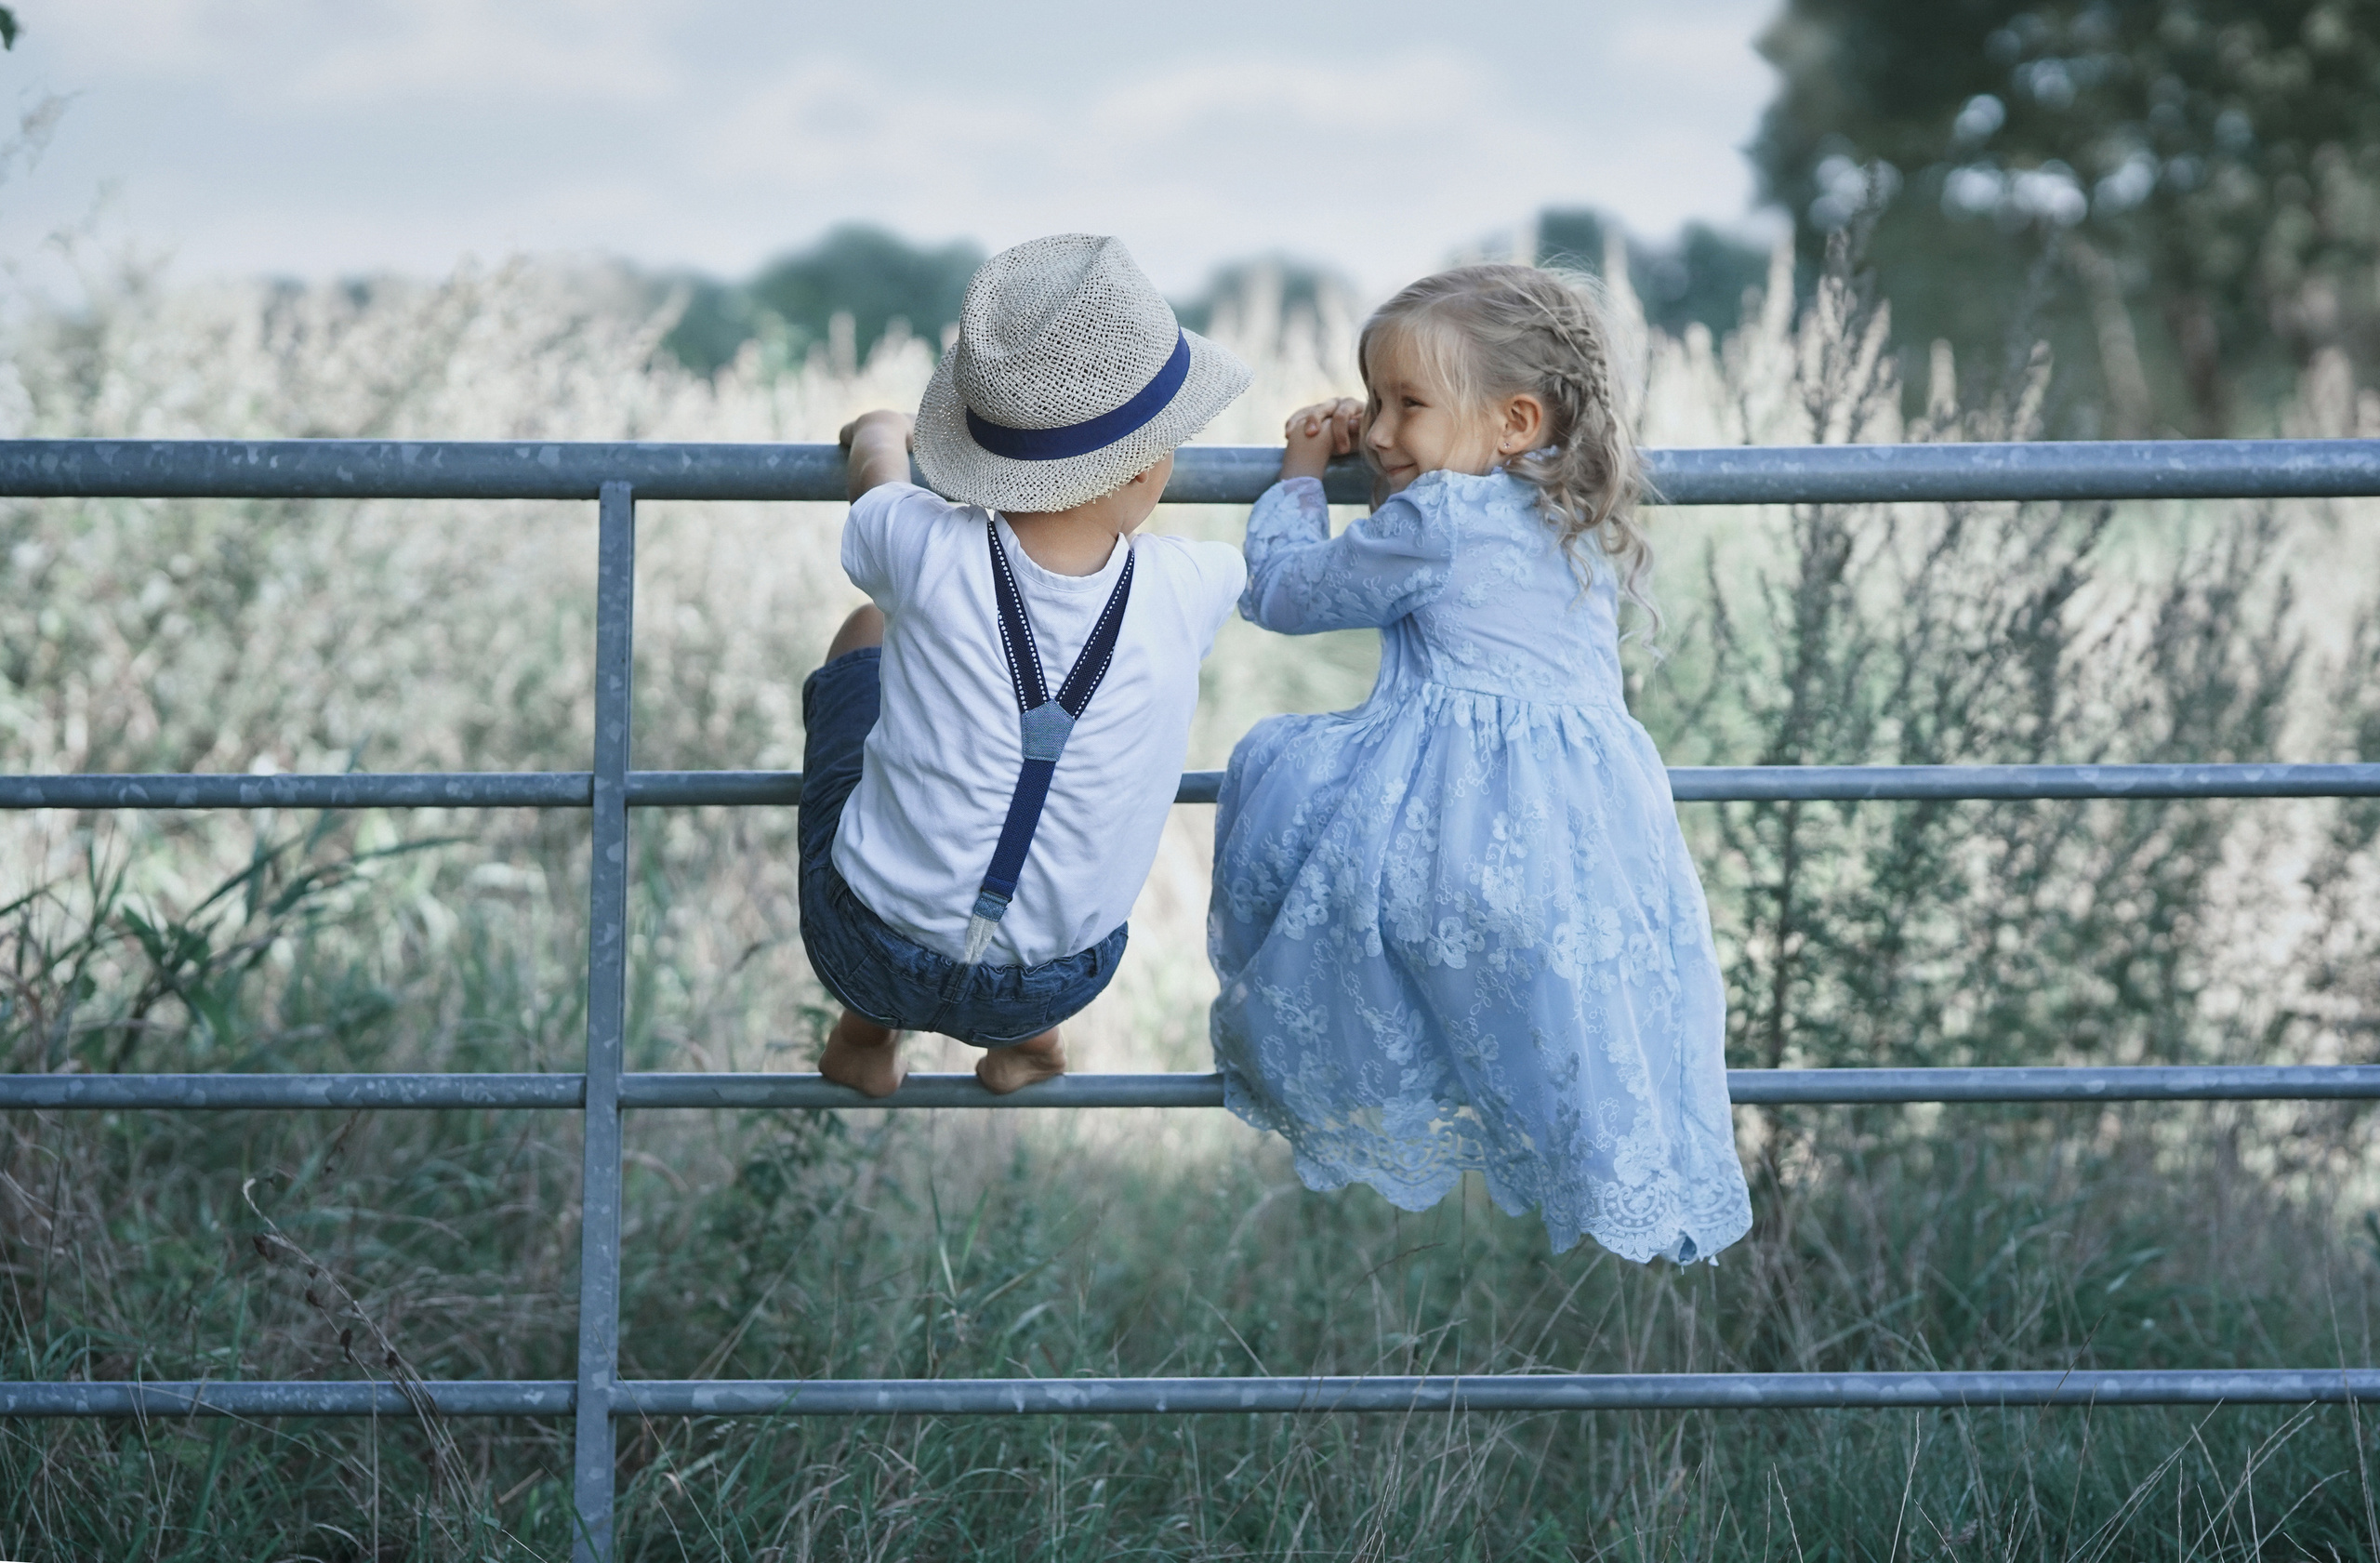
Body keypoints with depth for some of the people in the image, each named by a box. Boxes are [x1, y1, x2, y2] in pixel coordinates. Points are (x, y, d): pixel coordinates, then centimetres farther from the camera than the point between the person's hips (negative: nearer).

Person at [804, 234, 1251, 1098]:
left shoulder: (926, 553, -21)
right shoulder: (1183, 593, -20)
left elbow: (875, 463, 6)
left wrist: (880, 435, 29)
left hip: (867, 951, -1)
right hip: (1054, 984, 2)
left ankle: (868, 1030, 32)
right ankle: (1025, 1037, 27)